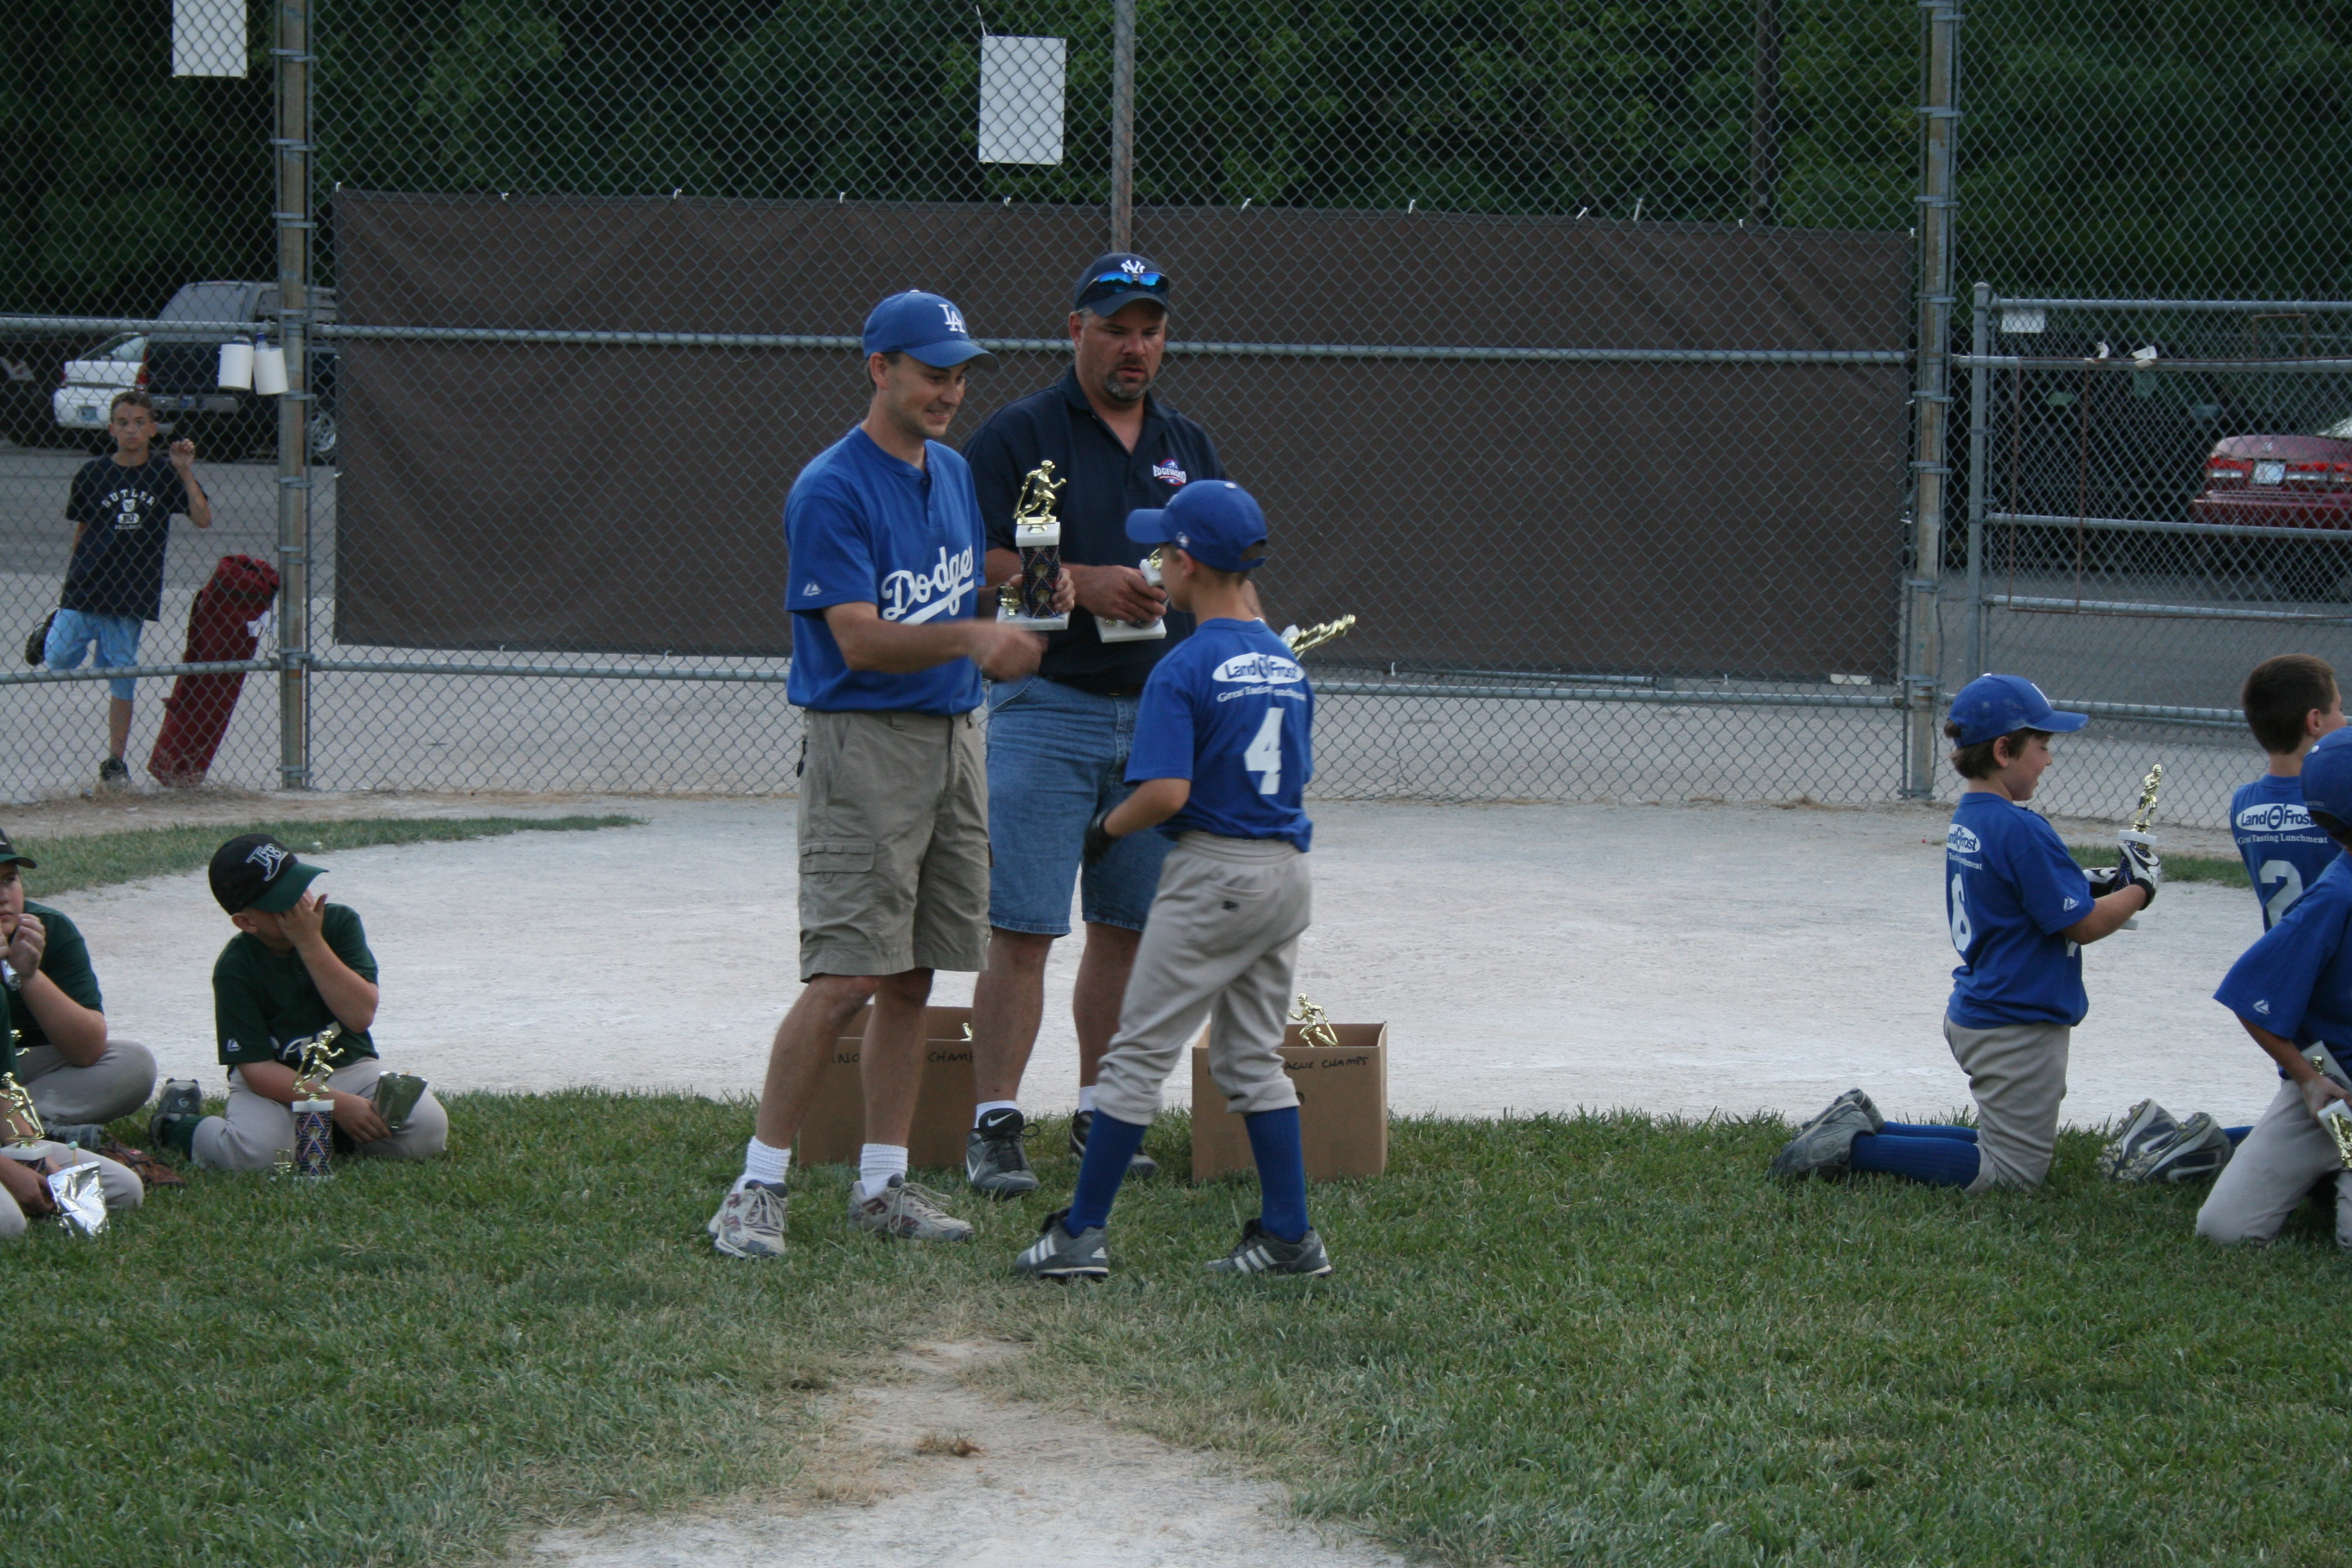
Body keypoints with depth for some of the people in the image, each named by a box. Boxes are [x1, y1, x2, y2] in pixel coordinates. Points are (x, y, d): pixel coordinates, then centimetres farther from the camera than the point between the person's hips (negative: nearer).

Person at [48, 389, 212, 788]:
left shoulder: (165, 475, 1)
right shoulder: (93, 473, 3)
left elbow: (203, 519, -7)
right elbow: (82, 530, 11)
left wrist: (185, 474, -15)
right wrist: (75, 575, 7)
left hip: (132, 596, 0)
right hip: (86, 587, 0)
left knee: (122, 676, 3)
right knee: (57, 659, -10)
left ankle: (115, 763, 11)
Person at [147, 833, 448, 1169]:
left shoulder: (340, 923, -6)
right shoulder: (234, 969, -13)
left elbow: (360, 1015, -16)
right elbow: (257, 1069, -16)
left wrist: (311, 942, -22)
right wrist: (337, 1104, -26)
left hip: (349, 1068, 3)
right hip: (278, 1084, -3)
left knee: (428, 1129, -22)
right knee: (253, 1153, -34)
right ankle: (177, 1123, 2)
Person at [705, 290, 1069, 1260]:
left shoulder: (956, 476, 14)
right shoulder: (830, 490, -12)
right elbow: (861, 640, -18)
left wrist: (1039, 591, 1)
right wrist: (971, 637, -30)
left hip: (953, 739, 8)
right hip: (862, 744, -8)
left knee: (912, 978, 9)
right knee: (846, 979, -13)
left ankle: (883, 1184, 15)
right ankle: (757, 1188, -8)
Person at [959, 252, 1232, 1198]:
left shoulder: (1188, 448, 15)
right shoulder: (1019, 435, -2)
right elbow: (971, 563, -8)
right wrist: (1082, 585, -18)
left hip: (1163, 713, 5)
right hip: (1048, 707, -5)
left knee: (1129, 926, 9)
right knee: (1023, 927, -8)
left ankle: (1100, 1116, 18)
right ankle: (995, 1126, -7)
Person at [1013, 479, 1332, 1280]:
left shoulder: (1184, 670, -14)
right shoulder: (1287, 665, 8)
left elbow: (1168, 791, -22)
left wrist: (1107, 829, -5)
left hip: (1213, 874, -7)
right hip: (1288, 871, 7)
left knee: (1140, 1052, 0)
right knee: (1253, 1058, 16)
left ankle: (1082, 1232, 2)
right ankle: (1289, 1235, 14)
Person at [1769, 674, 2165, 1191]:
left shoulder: (1966, 820, 7)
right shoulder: (2021, 830, -21)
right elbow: (2083, 924, -16)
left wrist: (2107, 887, 7)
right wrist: (2140, 890, 0)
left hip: (1974, 1015, 10)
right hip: (2018, 1029, -10)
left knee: (2008, 1150, 20)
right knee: (2015, 1171, -1)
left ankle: (1864, 1126, 11)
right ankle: (1857, 1147, -9)